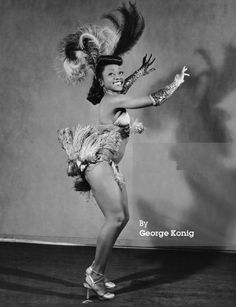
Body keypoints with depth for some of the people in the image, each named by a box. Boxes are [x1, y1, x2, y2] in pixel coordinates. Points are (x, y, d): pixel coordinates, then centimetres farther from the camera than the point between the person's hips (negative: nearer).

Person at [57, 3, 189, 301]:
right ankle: (95, 276, -11)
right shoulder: (113, 100, -12)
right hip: (97, 162, -10)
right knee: (115, 218, -18)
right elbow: (155, 100, -11)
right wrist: (176, 82, 3)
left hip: (110, 166, 10)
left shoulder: (114, 98, 14)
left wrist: (142, 71, 42)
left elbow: (121, 86, 43)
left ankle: (97, 273, 12)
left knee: (122, 217, 7)